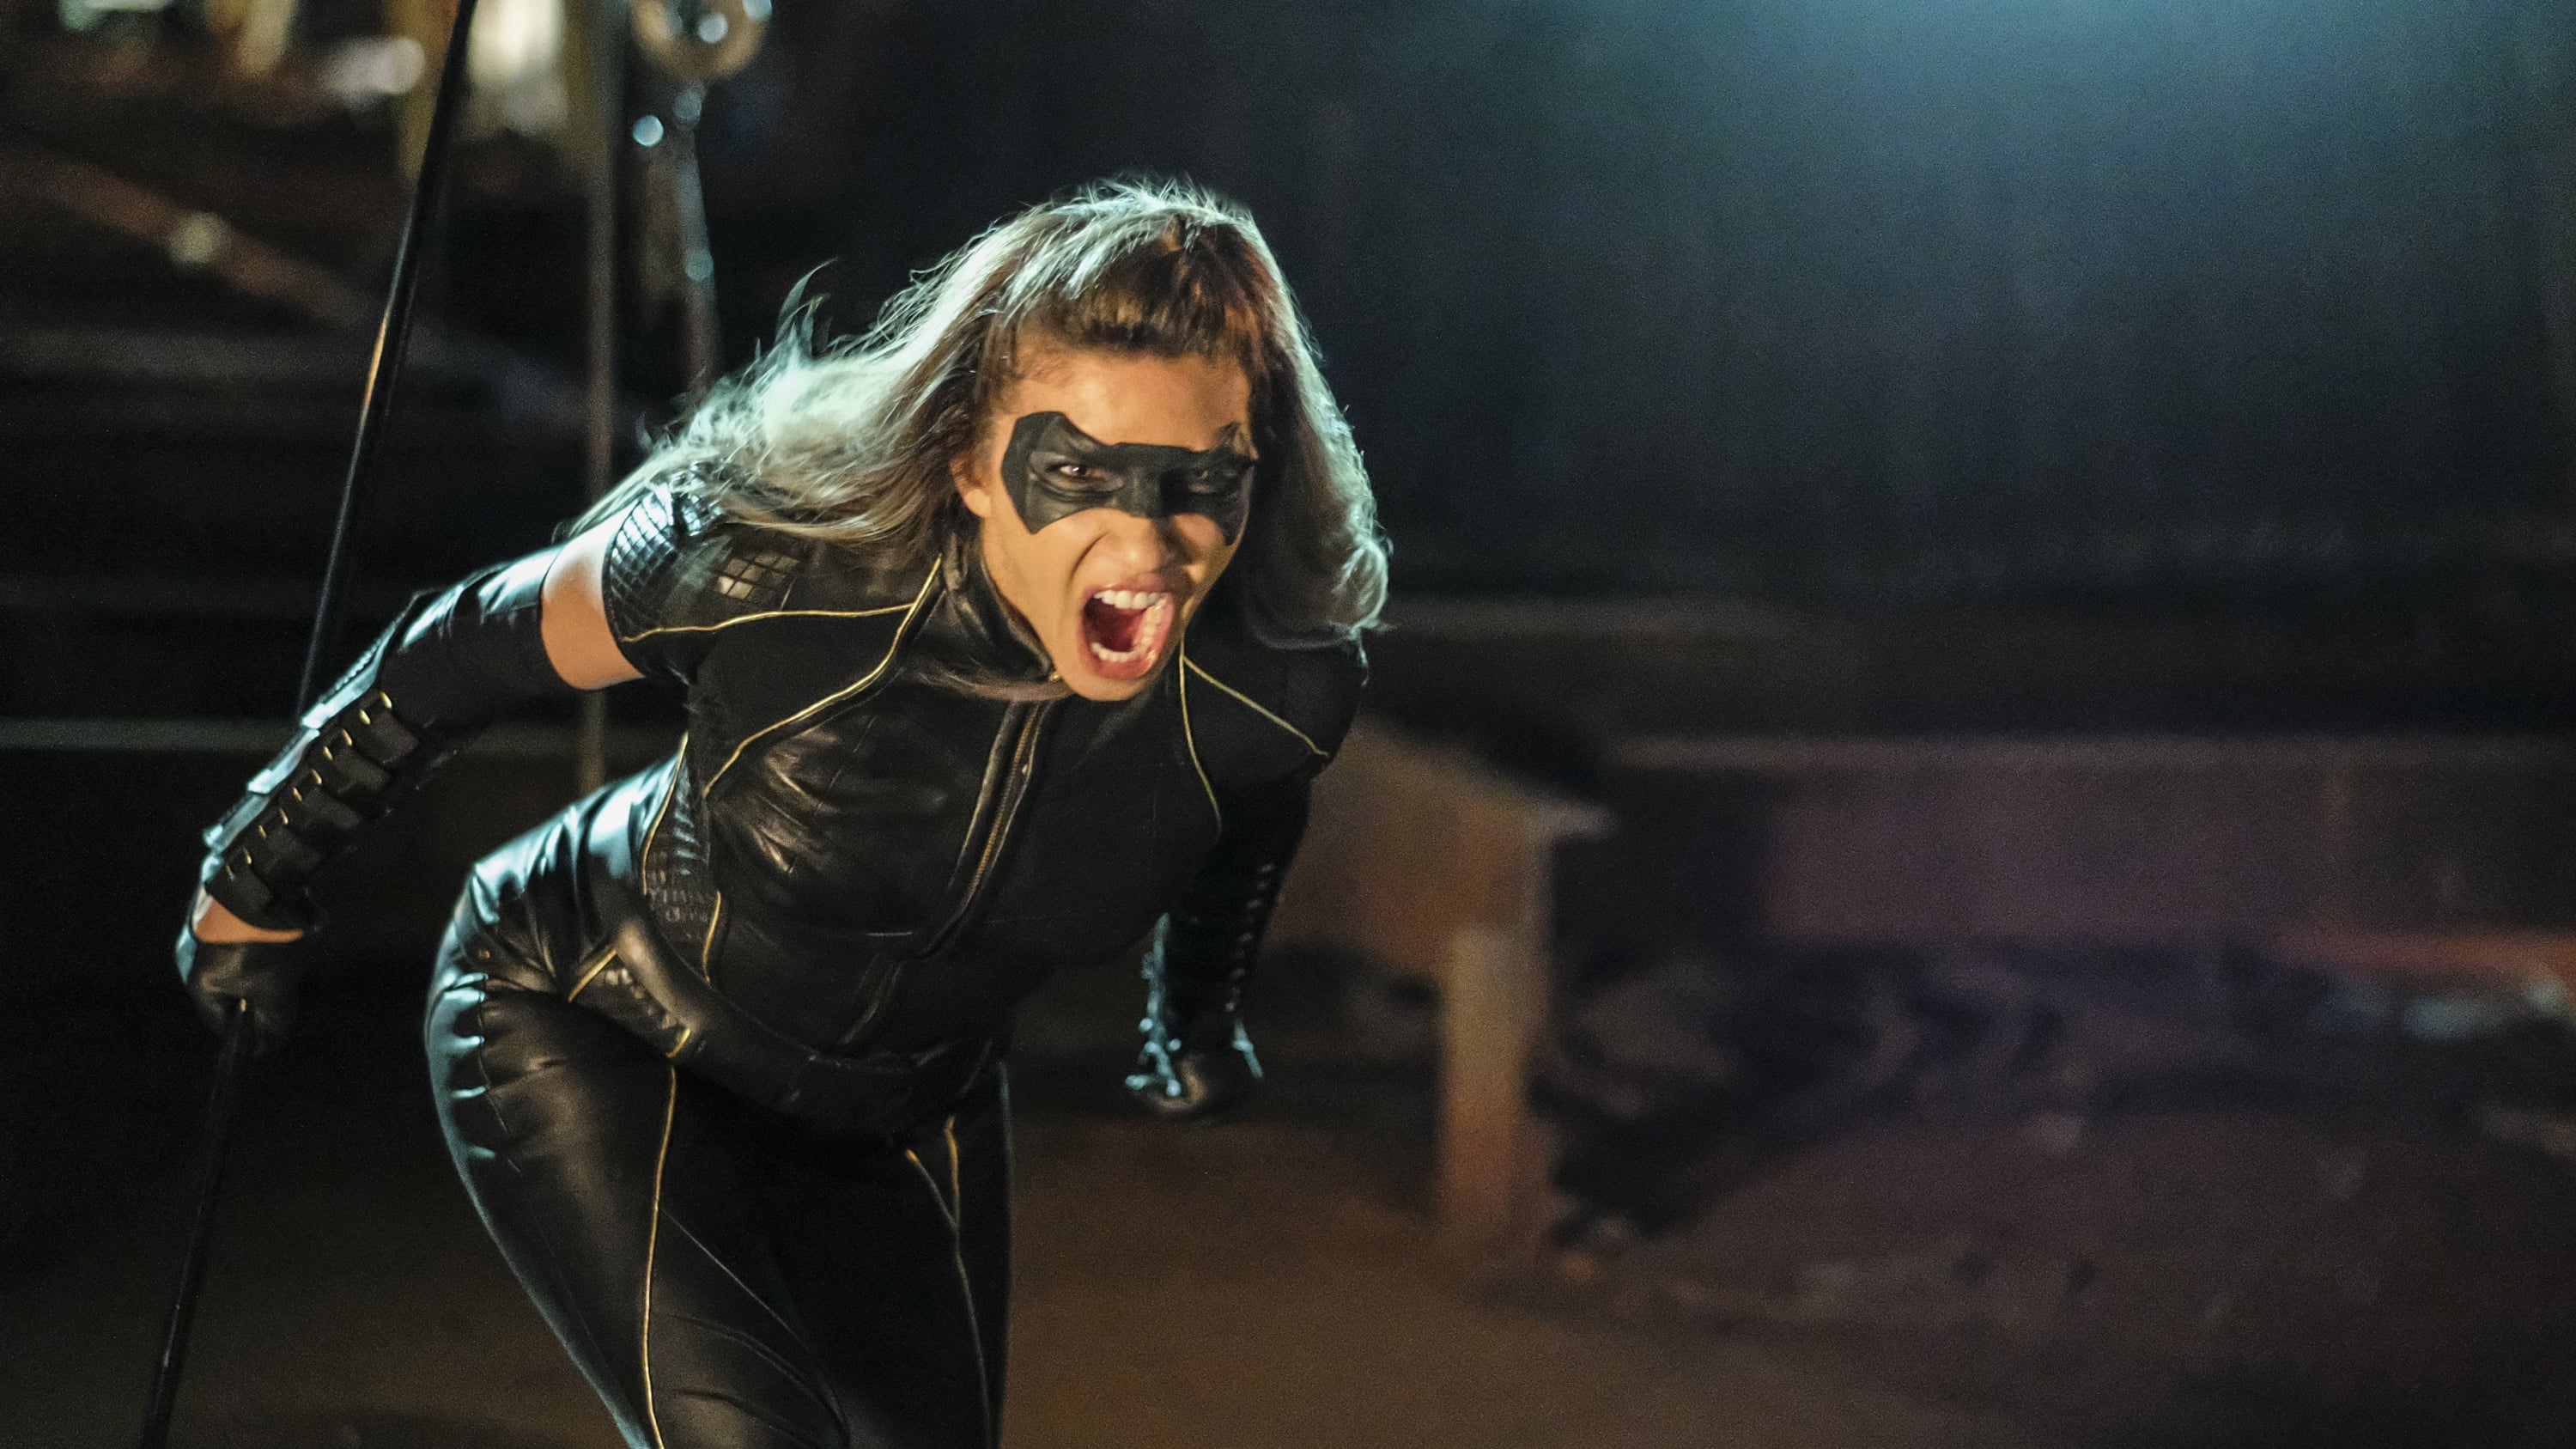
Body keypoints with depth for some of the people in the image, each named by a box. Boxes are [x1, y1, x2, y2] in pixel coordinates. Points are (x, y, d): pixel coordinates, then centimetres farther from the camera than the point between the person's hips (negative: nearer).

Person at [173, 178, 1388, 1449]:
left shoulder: (1277, 688, -26)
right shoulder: (765, 568, -35)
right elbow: (469, 648, -15)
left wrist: (1199, 1013, 20)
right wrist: (253, 879, -1)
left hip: (904, 1111, 5)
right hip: (583, 1033, -4)